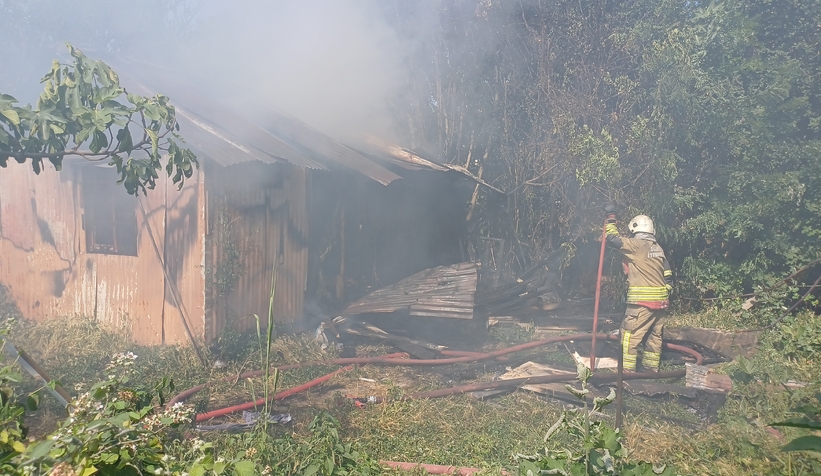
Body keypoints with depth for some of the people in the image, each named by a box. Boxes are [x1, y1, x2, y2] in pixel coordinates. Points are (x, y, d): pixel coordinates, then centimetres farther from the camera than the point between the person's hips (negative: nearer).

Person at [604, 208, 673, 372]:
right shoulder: (658, 248, 15)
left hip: (641, 302, -8)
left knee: (630, 335, -3)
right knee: (654, 336, 14)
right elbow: (668, 276, 15)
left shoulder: (637, 245, -10)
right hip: (660, 302, 8)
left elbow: (612, 239, -12)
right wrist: (665, 294, 22)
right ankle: (651, 369, 22)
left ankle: (627, 370, -3)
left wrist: (611, 218, 0)